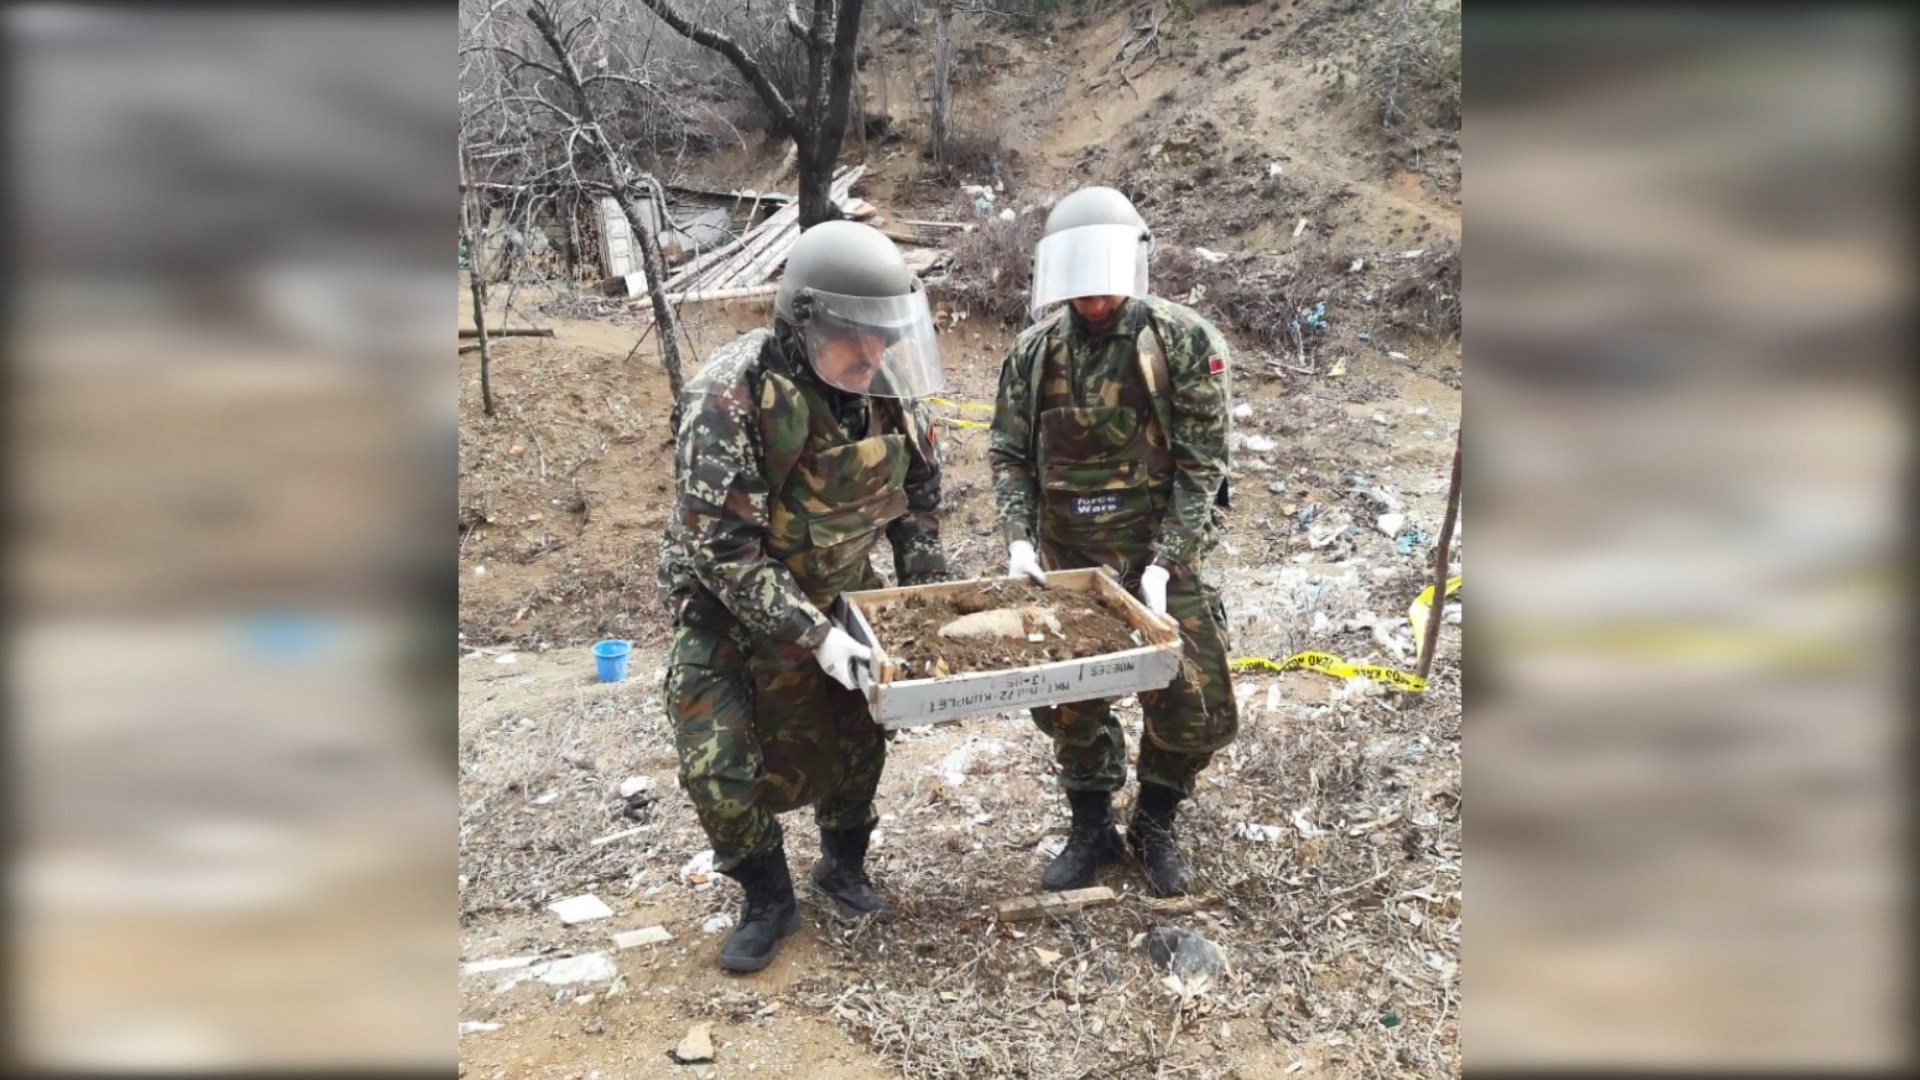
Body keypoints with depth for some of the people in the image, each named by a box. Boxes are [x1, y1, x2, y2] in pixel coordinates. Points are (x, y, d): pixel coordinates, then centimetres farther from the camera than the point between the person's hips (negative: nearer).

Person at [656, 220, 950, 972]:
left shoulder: (882, 387, -13)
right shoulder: (730, 397, -31)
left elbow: (920, 483, 5)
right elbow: (722, 549, -30)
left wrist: (924, 584, 0)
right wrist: (812, 635, -32)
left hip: (835, 592, 5)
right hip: (724, 602, -4)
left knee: (854, 736, 9)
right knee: (721, 765, -7)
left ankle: (844, 866, 35)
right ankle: (767, 899, 18)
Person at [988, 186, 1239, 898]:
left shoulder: (1184, 343, -10)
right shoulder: (1035, 350, 0)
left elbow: (1202, 464, -11)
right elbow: (1009, 454, 5)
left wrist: (1164, 564, -18)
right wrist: (1019, 540, -10)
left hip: (1162, 555, -2)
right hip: (1066, 561, 3)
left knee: (1191, 706, 1)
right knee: (1068, 703, 9)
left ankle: (1154, 828, 28)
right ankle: (1092, 831, 32)